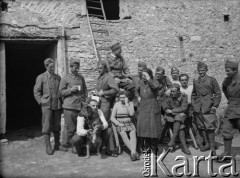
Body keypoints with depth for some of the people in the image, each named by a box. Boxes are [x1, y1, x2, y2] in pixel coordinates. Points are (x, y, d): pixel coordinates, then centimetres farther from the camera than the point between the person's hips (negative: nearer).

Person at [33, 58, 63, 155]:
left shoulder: (58, 77, 12)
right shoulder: (41, 77, 2)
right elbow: (36, 91, 3)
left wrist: (62, 102, 7)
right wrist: (41, 102, -5)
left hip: (57, 105, 3)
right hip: (46, 105, -3)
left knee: (57, 126, 8)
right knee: (47, 126, -3)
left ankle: (57, 144, 23)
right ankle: (48, 146, 4)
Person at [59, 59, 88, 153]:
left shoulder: (81, 77, 16)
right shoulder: (65, 79, 3)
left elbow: (85, 90, 22)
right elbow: (61, 92, 2)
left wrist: (85, 101, 10)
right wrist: (71, 90, -13)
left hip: (80, 106, 5)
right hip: (69, 106, -4)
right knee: (71, 128, -4)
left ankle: (68, 143, 19)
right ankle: (73, 146, 10)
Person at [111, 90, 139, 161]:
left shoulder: (130, 103, 6)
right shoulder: (117, 104, 4)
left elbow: (131, 114, -11)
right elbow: (112, 117, 4)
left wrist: (127, 104, -12)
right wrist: (118, 124, -11)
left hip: (130, 124, 1)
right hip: (120, 124, -1)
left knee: (133, 134, -31)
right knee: (123, 134, -32)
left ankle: (133, 153, -46)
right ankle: (135, 152, -40)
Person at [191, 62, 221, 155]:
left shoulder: (212, 80, 1)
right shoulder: (195, 81, 13)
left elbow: (218, 94, 1)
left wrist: (215, 105, -5)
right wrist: (193, 104, 11)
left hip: (208, 108, -4)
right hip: (198, 108, 4)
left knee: (210, 127, -7)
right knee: (201, 127, 8)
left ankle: (212, 146, 2)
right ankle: (206, 144, 22)